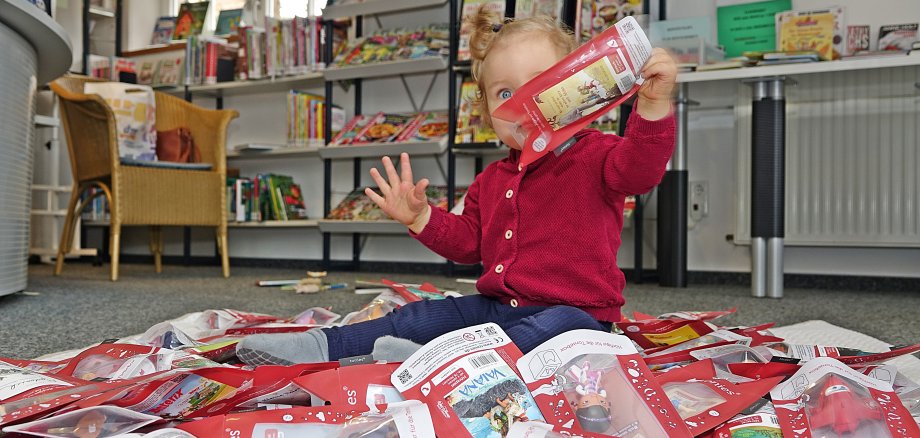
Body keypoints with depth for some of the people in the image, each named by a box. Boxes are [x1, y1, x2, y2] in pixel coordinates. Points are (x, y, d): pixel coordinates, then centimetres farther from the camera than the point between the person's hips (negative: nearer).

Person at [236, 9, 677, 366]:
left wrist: (653, 105, -41)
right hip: (497, 305, 7)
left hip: (573, 311, -7)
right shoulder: (492, 180, 15)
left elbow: (640, 168, -26)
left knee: (563, 329, -38)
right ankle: (322, 345, -1)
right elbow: (468, 242, 20)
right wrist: (420, 217, 5)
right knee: (422, 316, 2)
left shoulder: (594, 155, -6)